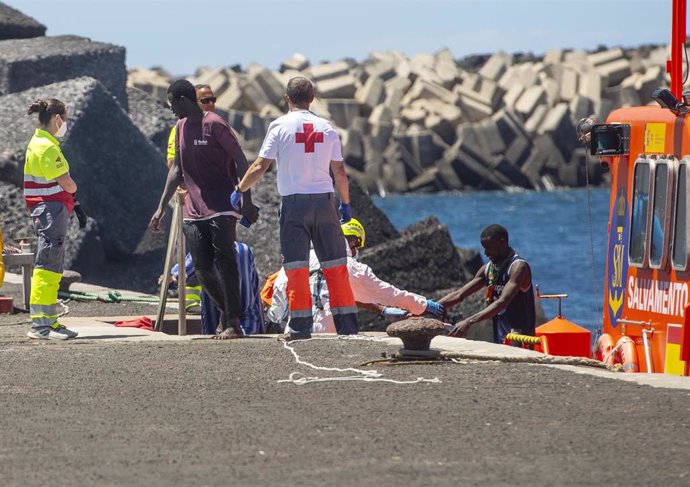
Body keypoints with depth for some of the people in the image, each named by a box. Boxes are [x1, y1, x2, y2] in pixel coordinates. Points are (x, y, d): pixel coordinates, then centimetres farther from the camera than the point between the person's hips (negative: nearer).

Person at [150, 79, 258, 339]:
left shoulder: (214, 124, -10)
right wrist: (162, 207, 17)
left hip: (222, 208, -7)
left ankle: (233, 323, -12)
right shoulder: (181, 127, 13)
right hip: (194, 210, 7)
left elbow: (241, 162, -11)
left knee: (224, 261, -13)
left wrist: (247, 201, -18)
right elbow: (177, 169, 20)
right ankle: (225, 311, 19)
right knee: (202, 267, 1)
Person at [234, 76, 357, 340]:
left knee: (296, 265, 1)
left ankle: (301, 326, -3)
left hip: (294, 202, -2)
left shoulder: (280, 126, -3)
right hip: (324, 199, 2)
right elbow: (339, 171, 8)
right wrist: (345, 203, 20)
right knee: (335, 264, 7)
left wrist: (239, 190, 7)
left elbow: (260, 166, -6)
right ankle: (347, 324, 7)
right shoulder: (326, 127, 5)